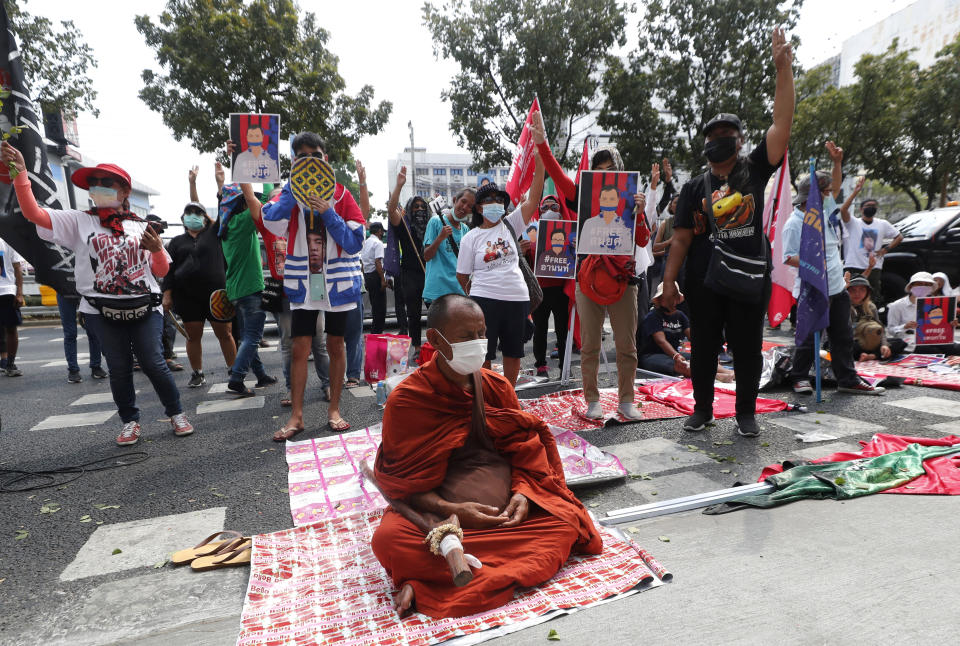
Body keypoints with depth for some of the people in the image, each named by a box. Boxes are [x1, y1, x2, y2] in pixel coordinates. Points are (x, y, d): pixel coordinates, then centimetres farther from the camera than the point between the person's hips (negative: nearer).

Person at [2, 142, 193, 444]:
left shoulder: (141, 227, 10)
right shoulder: (78, 222, 8)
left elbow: (161, 272, 8)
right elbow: (33, 212, -5)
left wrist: (158, 249, -11)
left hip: (144, 308, 0)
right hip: (102, 311, 1)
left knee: (153, 363, -2)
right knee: (118, 368, 6)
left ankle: (176, 414, 14)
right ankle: (130, 422, 21)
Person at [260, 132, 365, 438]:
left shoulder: (340, 194, 1)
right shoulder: (291, 193, 5)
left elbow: (355, 243, -7)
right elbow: (273, 224, -15)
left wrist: (328, 213, -17)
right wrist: (293, 186, -17)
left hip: (337, 282, 0)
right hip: (303, 283, 1)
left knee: (336, 345, 7)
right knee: (299, 347, 0)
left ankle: (334, 409, 19)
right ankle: (296, 415, 10)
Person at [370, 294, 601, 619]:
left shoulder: (497, 387, 4)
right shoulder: (406, 399, -8)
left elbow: (524, 450, 8)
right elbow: (401, 481, -6)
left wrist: (522, 493, -12)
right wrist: (449, 510, -21)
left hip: (504, 512, 4)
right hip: (438, 510, -4)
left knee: (565, 521, -22)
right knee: (388, 538, -30)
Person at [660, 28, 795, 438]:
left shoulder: (754, 170, 6)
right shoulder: (694, 188, 6)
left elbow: (782, 123, -5)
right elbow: (681, 239, 1)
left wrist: (783, 68, -11)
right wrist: (668, 281, -7)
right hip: (703, 282, 1)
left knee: (747, 349, 7)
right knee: (703, 349, 9)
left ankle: (746, 412, 22)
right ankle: (703, 409, 25)